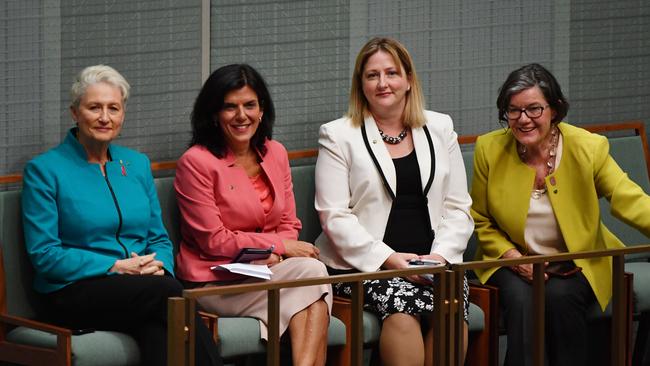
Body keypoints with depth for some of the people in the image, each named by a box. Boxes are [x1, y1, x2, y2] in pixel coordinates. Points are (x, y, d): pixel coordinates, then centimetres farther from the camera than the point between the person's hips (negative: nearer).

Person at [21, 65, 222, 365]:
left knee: (160, 331, -35)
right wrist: (116, 267, -13)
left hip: (144, 288, 4)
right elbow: (44, 254, -6)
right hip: (75, 293, -4)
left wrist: (159, 267, -5)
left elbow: (159, 238, 20)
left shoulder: (137, 164, 18)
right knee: (170, 293, -33)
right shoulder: (44, 169, 1)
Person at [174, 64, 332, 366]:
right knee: (311, 272, -28)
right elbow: (213, 240, -9)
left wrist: (274, 256, -11)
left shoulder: (275, 154, 12)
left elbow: (289, 225, 13)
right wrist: (280, 246, -11)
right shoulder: (196, 162, -8)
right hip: (215, 282, -5)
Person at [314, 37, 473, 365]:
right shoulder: (338, 136, 6)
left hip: (433, 261, 2)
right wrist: (387, 259, -14)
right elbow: (334, 216, -3)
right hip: (362, 263, -2)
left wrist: (441, 255, -6)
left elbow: (458, 208, 13)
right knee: (402, 301, -34)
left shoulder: (439, 129, 16)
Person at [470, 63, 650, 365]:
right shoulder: (490, 149, -4)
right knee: (521, 300, -31)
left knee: (560, 296, -32)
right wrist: (512, 256, -10)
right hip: (514, 259, 1)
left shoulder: (589, 148, -10)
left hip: (577, 264, -1)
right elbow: (480, 220, 7)